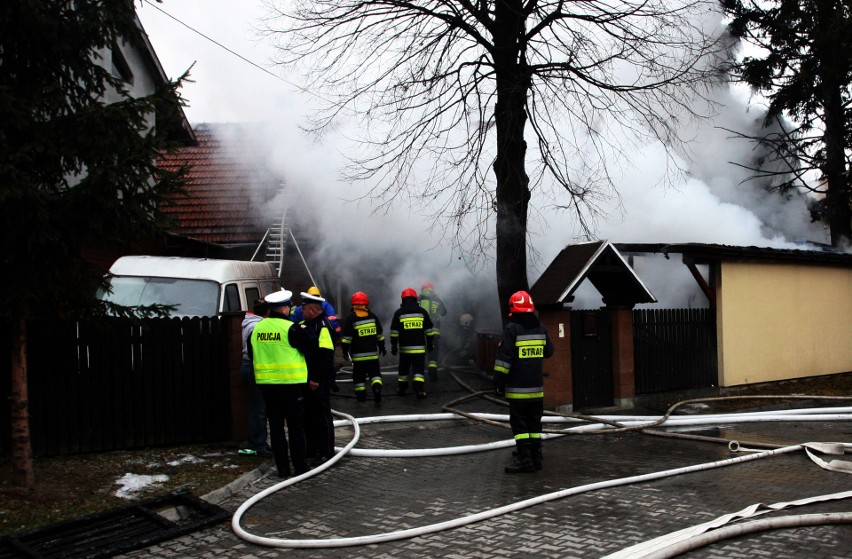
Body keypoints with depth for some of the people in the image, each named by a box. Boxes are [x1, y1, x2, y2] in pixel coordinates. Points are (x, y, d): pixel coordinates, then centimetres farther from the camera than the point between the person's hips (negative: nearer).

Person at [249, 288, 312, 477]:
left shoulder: (257, 328, 5)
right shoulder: (291, 328, -13)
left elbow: (251, 354, 16)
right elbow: (308, 348, -5)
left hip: (266, 383, 5)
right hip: (290, 383, -5)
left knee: (276, 425, 9)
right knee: (296, 426, 5)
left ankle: (282, 468, 11)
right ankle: (300, 466, 9)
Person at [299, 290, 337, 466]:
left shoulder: (323, 326, -15)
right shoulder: (305, 325, 15)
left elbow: (325, 356, -21)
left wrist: (317, 379, -21)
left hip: (319, 383, -10)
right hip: (306, 380, 10)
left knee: (322, 416, -3)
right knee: (308, 416, 14)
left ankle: (326, 452, 5)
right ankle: (311, 451, 24)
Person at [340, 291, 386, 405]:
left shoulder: (351, 318, -7)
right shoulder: (372, 316, 4)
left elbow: (346, 338, -9)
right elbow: (380, 335, 11)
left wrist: (345, 351, 0)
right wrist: (382, 347, 23)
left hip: (358, 354, -2)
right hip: (373, 353, 3)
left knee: (359, 375, 9)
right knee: (375, 373, 7)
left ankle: (361, 395, 12)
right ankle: (377, 389, -14)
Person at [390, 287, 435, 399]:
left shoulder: (398, 313, 0)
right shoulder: (422, 311, 3)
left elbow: (394, 332, 0)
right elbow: (429, 330, 6)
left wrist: (393, 346, 6)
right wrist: (430, 343, 15)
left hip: (404, 348, 0)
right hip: (419, 348, 0)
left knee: (404, 369, 14)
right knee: (419, 369, -1)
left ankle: (401, 389, 21)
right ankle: (419, 390, -13)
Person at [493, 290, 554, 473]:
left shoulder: (512, 328, -12)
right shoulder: (541, 327, 6)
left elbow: (504, 357, -15)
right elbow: (548, 352, 19)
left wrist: (499, 381, -10)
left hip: (518, 388, -6)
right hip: (537, 386, 6)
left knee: (519, 424, -1)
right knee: (534, 423, 15)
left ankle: (525, 460, -4)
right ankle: (536, 457, 19)